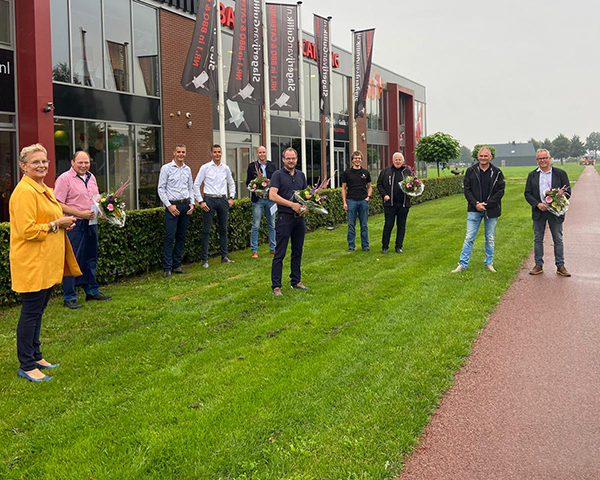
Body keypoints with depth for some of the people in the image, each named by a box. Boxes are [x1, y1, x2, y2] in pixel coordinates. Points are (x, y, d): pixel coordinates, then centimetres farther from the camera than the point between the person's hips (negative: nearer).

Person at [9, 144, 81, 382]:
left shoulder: (45, 190, 15)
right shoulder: (24, 192, -16)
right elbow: (27, 230, -22)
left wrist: (64, 222, 9)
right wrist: (57, 224, -16)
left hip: (46, 262, 10)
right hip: (31, 263, -10)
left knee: (38, 311, 17)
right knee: (31, 313, -3)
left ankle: (35, 356, 28)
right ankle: (26, 366, 6)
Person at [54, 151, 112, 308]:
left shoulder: (91, 177, 13)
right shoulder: (64, 179, -10)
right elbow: (58, 205, -16)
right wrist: (81, 214, -19)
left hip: (91, 223, 8)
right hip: (74, 225, -7)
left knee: (90, 259, 16)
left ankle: (92, 291, 29)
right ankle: (69, 297, 5)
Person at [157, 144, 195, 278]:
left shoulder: (187, 169, 13)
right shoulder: (166, 168, -3)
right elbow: (161, 189, -4)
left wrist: (192, 203, 5)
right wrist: (169, 205, -11)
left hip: (186, 206, 5)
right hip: (172, 206, -5)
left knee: (181, 237, 7)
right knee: (170, 237, -8)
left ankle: (177, 265, 14)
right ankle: (167, 268, -5)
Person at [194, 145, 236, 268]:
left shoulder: (225, 168, 8)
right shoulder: (205, 167, -2)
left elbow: (231, 183, 22)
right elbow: (196, 185, -2)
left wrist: (232, 198, 12)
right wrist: (201, 201, -8)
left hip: (223, 200, 4)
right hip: (209, 199, -4)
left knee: (223, 229, 10)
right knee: (206, 230, -3)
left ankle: (224, 256, 18)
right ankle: (205, 259, 1)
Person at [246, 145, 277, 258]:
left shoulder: (272, 166, 7)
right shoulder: (252, 166, 1)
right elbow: (248, 182, 2)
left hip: (270, 198, 3)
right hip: (257, 199, -3)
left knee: (272, 225, 9)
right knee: (255, 226, -2)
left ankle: (273, 248, 19)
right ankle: (254, 250, 5)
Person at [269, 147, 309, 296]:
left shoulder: (301, 175, 13)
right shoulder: (278, 175, -5)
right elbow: (272, 195, -15)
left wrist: (305, 206, -2)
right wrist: (292, 204, -19)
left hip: (300, 218, 6)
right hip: (285, 217, -6)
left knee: (297, 252, 12)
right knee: (280, 253, -4)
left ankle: (296, 282, 22)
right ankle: (276, 286, -2)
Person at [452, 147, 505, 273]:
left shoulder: (497, 172, -1)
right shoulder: (471, 171, 2)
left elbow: (500, 191, -3)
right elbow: (467, 190, 1)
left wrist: (486, 205, -13)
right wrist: (476, 204, -12)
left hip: (491, 210, 0)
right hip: (474, 210, 0)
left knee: (490, 238, 10)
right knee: (469, 238, 0)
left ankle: (489, 263, 23)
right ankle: (463, 264, 4)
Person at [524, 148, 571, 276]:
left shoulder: (561, 173, 2)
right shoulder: (532, 175, 7)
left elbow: (567, 192, 0)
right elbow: (527, 193, 3)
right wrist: (537, 204, -13)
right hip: (538, 211, 2)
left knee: (558, 239, 4)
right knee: (538, 239, 6)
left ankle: (560, 266, 12)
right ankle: (538, 265, 15)